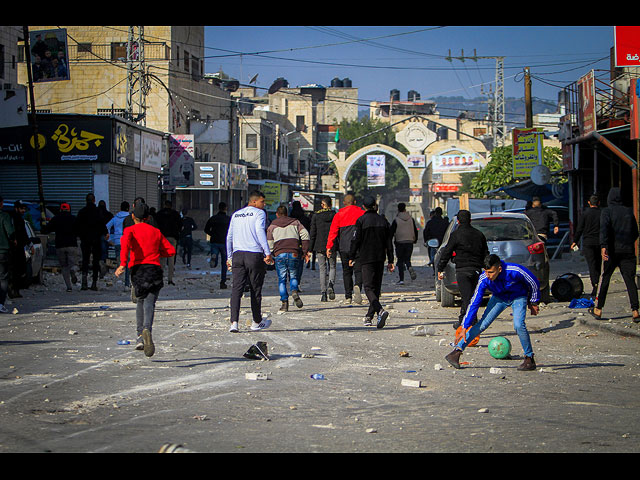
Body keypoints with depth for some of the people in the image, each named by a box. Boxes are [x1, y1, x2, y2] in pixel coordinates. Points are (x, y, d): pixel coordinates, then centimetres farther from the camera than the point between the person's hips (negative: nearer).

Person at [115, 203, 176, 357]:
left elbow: (125, 241, -15)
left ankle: (140, 335, 11)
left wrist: (123, 263, -21)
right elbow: (171, 250, 16)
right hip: (154, 268, 0)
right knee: (149, 303, -11)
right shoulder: (156, 232, 17)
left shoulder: (130, 230, 8)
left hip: (137, 268, 0)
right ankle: (147, 329, -38)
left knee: (141, 301, 20)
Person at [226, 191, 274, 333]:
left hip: (238, 255, 5)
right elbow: (260, 232, -17)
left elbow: (229, 237, 18)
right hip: (255, 255, -4)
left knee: (237, 288, -3)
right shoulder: (259, 213, -3)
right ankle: (257, 322, 20)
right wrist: (267, 253, -19)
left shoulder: (236, 215, 16)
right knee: (255, 289, 8)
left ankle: (234, 322, -18)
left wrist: (229, 257, 25)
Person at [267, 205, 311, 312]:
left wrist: (272, 255, 20)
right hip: (294, 254, 1)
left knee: (282, 279, 5)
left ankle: (284, 302, -7)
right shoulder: (295, 222, 17)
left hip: (279, 254, -1)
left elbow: (269, 244, 9)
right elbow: (305, 235, 4)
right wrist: (305, 251, 4)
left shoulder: (272, 226, 16)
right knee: (293, 276, 13)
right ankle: (294, 291, -18)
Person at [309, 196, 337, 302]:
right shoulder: (335, 215, 0)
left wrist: (310, 248, 4)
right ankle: (331, 284, -14)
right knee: (332, 267, 13)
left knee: (322, 269, 4)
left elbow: (313, 233, -1)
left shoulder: (316, 216, -1)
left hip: (320, 246, -1)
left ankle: (323, 293, -2)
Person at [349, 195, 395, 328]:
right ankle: (369, 317, 16)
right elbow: (389, 242, 8)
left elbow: (356, 240, -7)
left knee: (368, 287, -8)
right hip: (380, 258, 5)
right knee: (376, 287, 12)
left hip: (366, 258, -5)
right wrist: (390, 261, 12)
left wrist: (351, 257, 3)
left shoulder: (361, 220, -6)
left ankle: (380, 310, -31)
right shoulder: (383, 220, 7)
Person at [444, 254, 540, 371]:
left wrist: (533, 303, -3)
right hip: (499, 298, 2)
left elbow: (534, 283, -17)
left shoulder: (515, 271, -37)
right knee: (482, 324, -10)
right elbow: (474, 302, -20)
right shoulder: (484, 279, -28)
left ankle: (529, 358, -7)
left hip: (518, 297, -2)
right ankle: (457, 351, -5)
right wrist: (465, 326, -22)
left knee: (518, 325, -24)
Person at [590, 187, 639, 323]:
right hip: (628, 250, 3)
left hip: (612, 250, -3)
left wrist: (603, 246, -25)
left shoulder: (607, 211, 0)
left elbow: (604, 228, -16)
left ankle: (598, 309, 12)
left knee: (604, 279, 8)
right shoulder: (629, 211, 12)